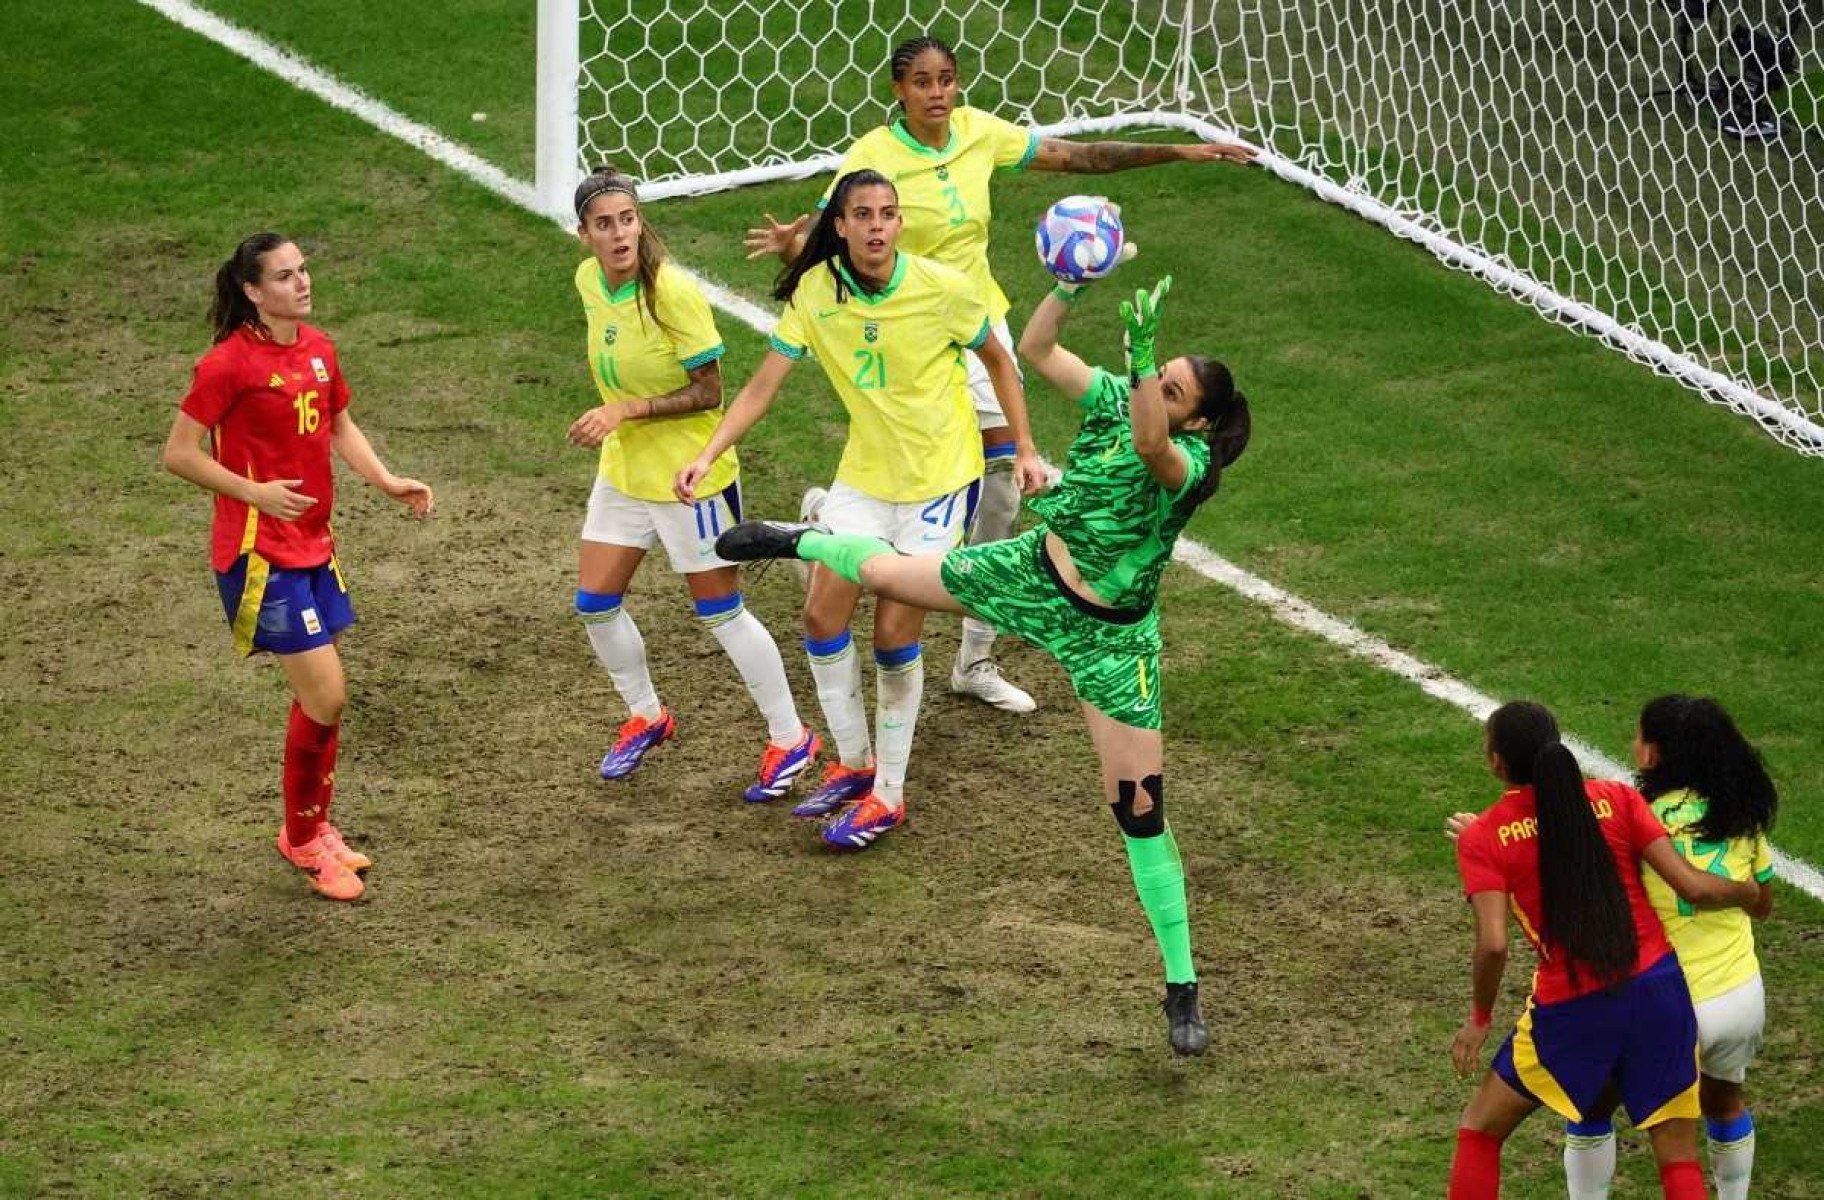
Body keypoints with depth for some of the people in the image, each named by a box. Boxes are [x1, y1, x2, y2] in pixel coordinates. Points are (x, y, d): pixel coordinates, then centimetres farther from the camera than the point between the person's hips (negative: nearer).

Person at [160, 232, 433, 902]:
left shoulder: (318, 350, 6)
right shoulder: (229, 363, -16)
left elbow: (340, 426, 22)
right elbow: (178, 454, -13)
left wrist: (388, 482, 7)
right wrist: (256, 492, -21)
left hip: (313, 545, 7)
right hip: (260, 556, -7)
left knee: (319, 696, 14)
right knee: (325, 696, -9)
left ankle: (316, 828, 30)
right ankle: (301, 840, 9)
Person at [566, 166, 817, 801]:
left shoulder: (672, 290, -24)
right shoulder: (589, 280, -3)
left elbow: (709, 392, -20)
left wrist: (626, 410, -26)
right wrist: (612, 420, 11)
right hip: (623, 469, 7)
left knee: (719, 610, 2)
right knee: (594, 602, 8)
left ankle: (791, 739, 17)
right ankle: (646, 717, 32)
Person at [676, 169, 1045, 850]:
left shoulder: (941, 289, -17)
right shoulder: (814, 292, -10)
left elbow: (998, 362, -1)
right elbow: (763, 386, -8)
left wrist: (1024, 449, -2)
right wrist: (709, 455, -20)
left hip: (938, 480, -4)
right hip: (864, 475, 4)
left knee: (894, 634, -5)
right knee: (822, 616, 1)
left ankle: (888, 795, 9)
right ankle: (852, 763, 22)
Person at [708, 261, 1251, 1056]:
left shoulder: (1188, 460, -28)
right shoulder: (1114, 398, -10)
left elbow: (1149, 445, -52)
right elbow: (1034, 349, -11)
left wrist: (1141, 350, -62)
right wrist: (1069, 286, -28)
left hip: (1107, 634, -6)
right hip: (1031, 572, 6)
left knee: (1139, 808, -6)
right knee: (882, 574, 20)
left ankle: (1182, 989, 4)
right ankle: (801, 541, 59)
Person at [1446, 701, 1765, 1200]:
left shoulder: (1481, 838, -6)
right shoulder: (1616, 799, 0)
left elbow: (1493, 944, -16)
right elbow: (1693, 887, -4)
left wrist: (1479, 1019, 0)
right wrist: (1751, 893, 17)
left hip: (1571, 1010, -2)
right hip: (1659, 989, 2)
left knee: (1479, 1130, 18)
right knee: (1679, 1158, 11)